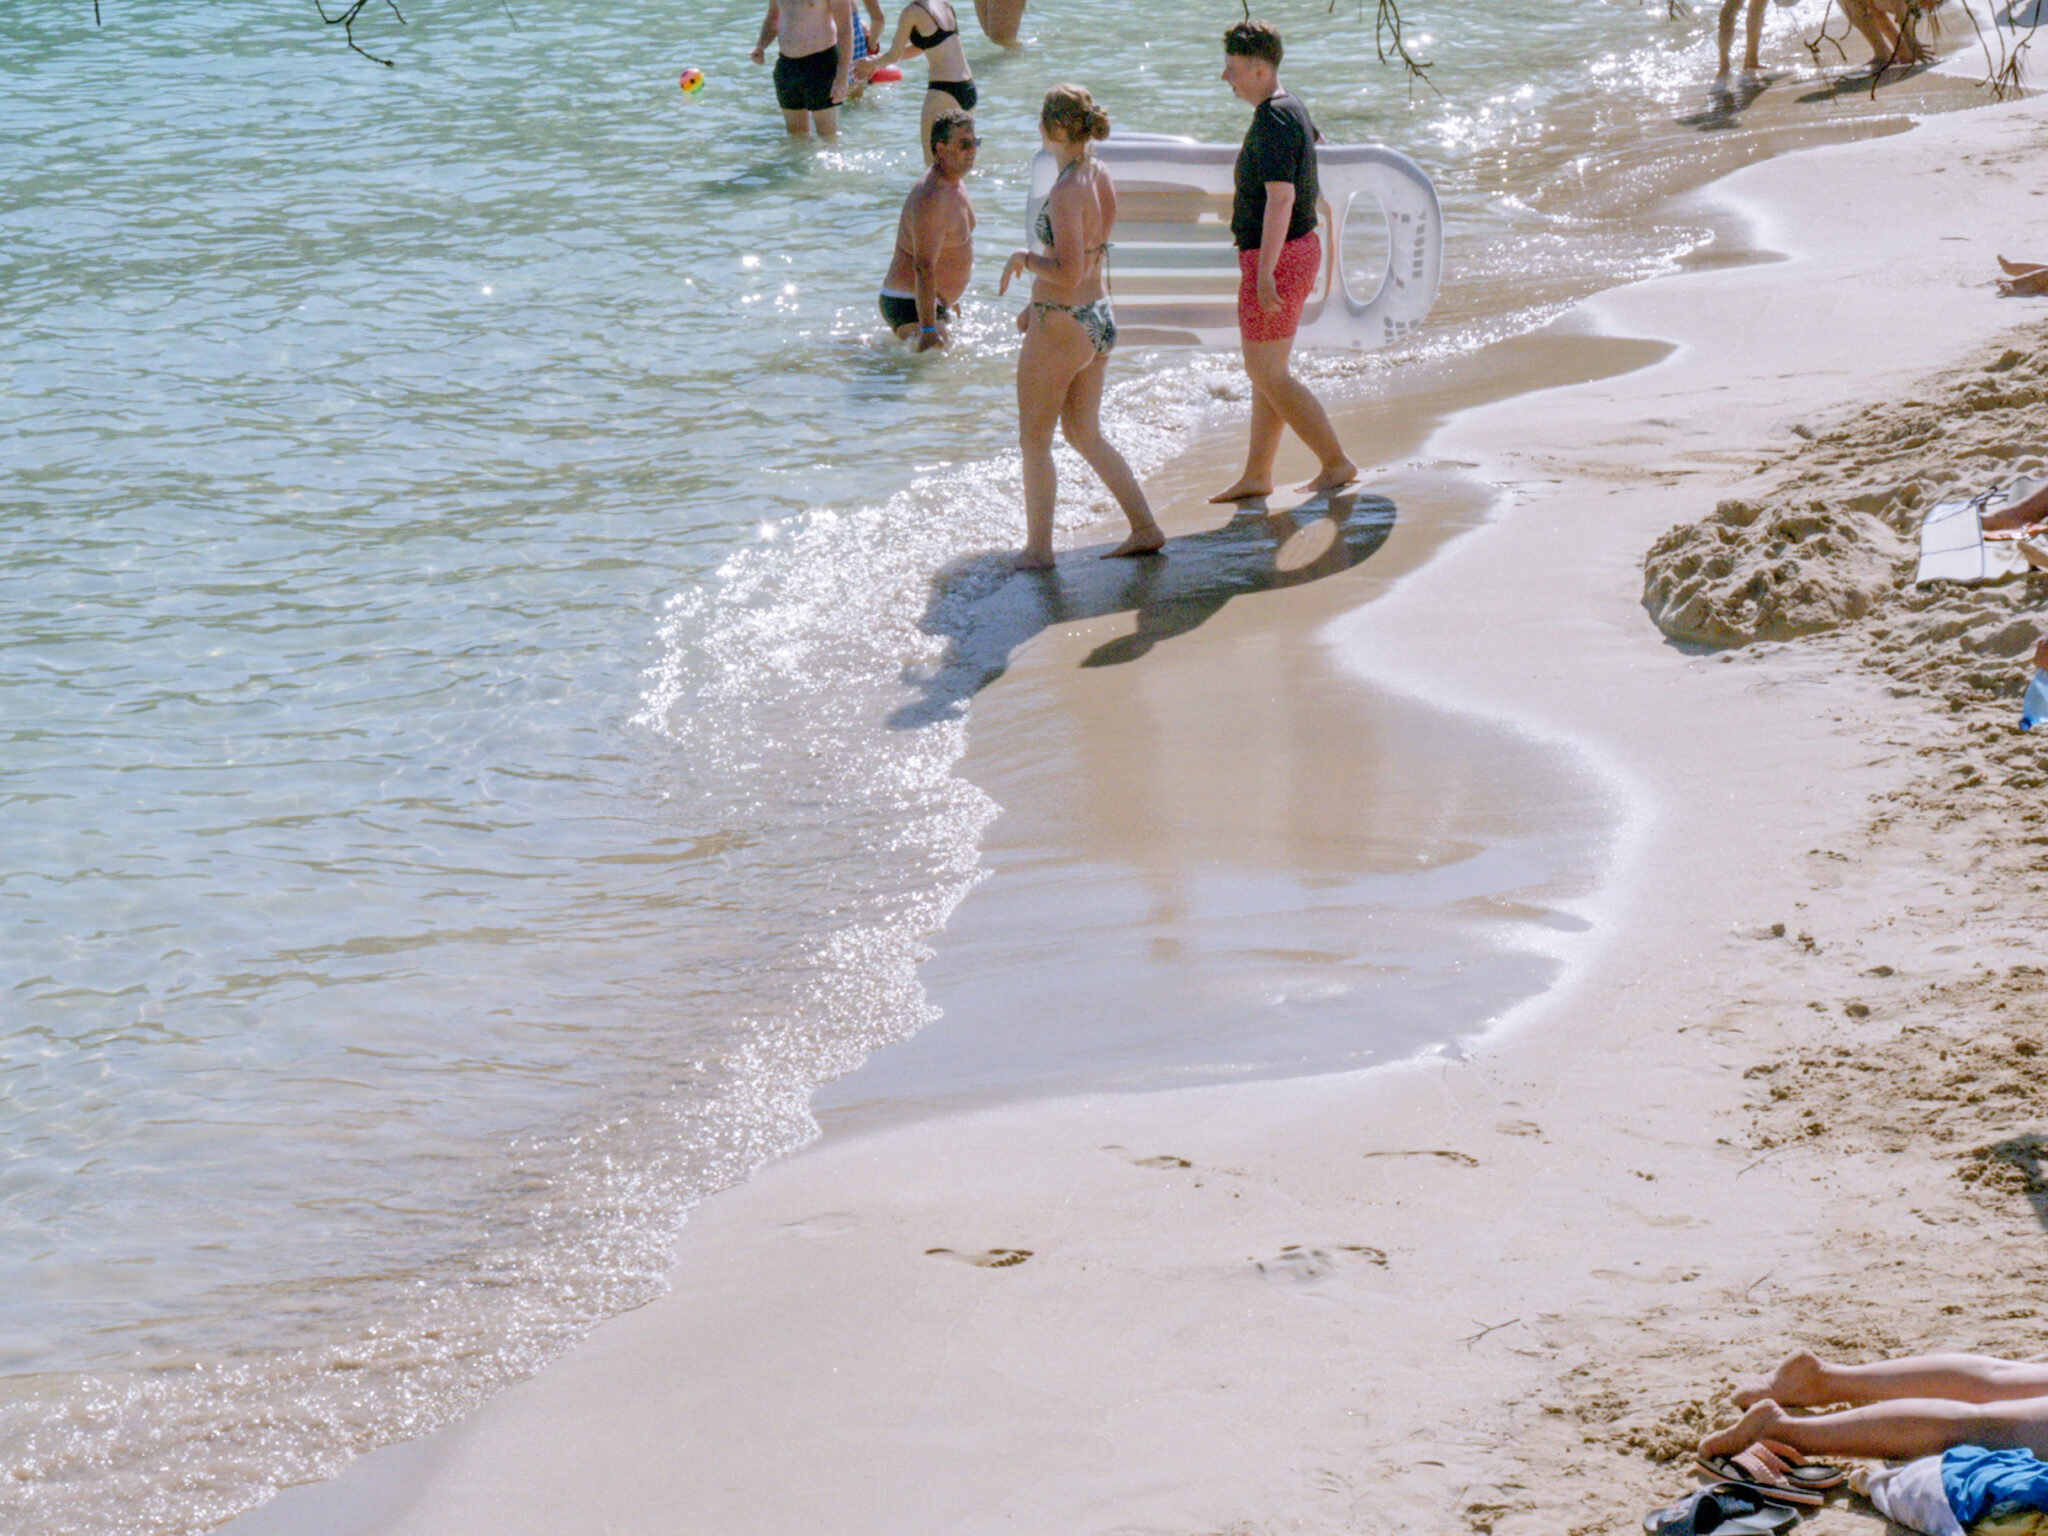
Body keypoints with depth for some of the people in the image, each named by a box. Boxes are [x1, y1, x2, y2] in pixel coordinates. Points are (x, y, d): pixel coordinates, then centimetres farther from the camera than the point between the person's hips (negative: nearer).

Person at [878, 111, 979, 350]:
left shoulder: (954, 184, 11)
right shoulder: (932, 198, -24)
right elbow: (923, 268, -28)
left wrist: (949, 299, 31)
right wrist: (928, 330, -31)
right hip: (908, 304, -11)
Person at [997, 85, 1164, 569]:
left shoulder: (1067, 192, -22)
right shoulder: (1101, 179, 5)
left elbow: (1068, 274, -28)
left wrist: (1022, 258, -12)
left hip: (1061, 327, -9)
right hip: (1099, 318, 9)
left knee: (1034, 440, 7)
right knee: (1083, 434, 20)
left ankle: (1038, 548, 16)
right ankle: (1145, 528, 19)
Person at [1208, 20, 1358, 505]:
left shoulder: (1273, 122, -20)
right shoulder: (1293, 110, 11)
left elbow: (1281, 197, -28)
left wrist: (1264, 274, -29)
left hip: (1276, 259, -10)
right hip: (1299, 247, 10)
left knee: (1266, 374, -3)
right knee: (1266, 372, 15)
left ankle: (1336, 463, 1)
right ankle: (1256, 475, 20)